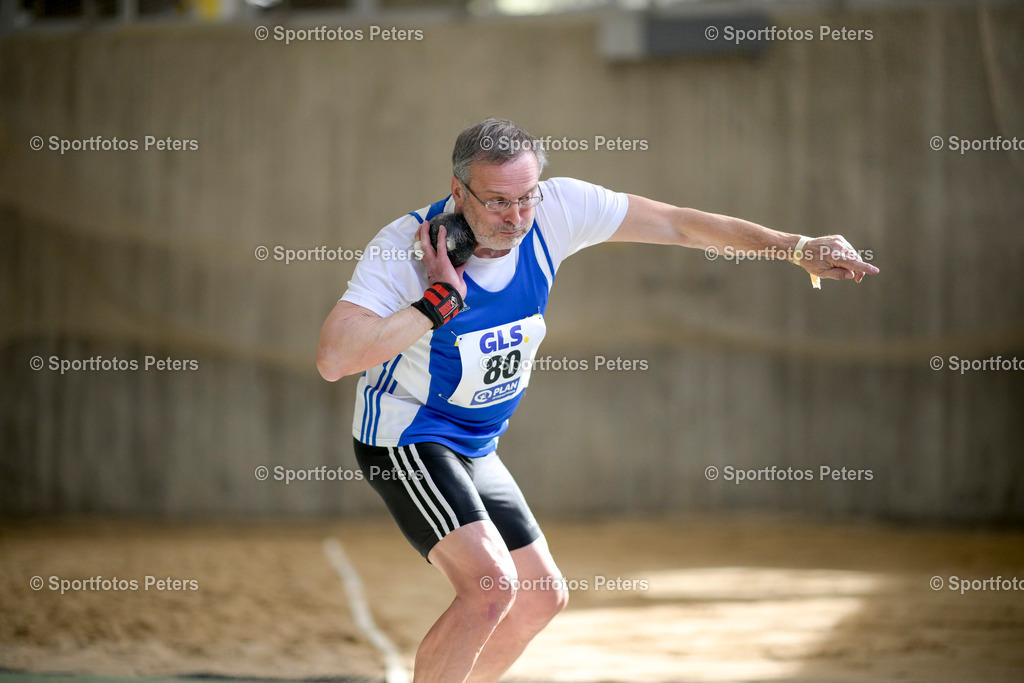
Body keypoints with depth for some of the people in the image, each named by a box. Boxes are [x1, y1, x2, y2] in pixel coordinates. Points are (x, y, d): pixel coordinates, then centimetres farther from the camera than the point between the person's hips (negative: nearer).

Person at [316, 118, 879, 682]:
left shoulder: (557, 209, -12)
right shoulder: (405, 245, -25)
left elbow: (678, 224, -4)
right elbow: (333, 359, -35)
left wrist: (797, 248, -7)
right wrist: (440, 301, -34)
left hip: (473, 447, 7)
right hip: (404, 437, -7)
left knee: (541, 598, 14)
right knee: (492, 584, -26)